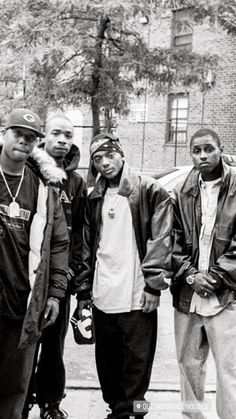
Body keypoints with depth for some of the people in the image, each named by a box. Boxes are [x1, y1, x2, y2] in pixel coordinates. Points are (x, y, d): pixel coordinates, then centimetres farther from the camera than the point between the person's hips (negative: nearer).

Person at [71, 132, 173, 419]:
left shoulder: (149, 191, -3)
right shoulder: (94, 198, 13)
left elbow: (160, 241, -8)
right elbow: (87, 245, 14)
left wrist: (153, 284, -12)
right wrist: (83, 289, 12)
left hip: (136, 296, -5)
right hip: (102, 296, 5)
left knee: (137, 362, 4)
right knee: (107, 361, 14)